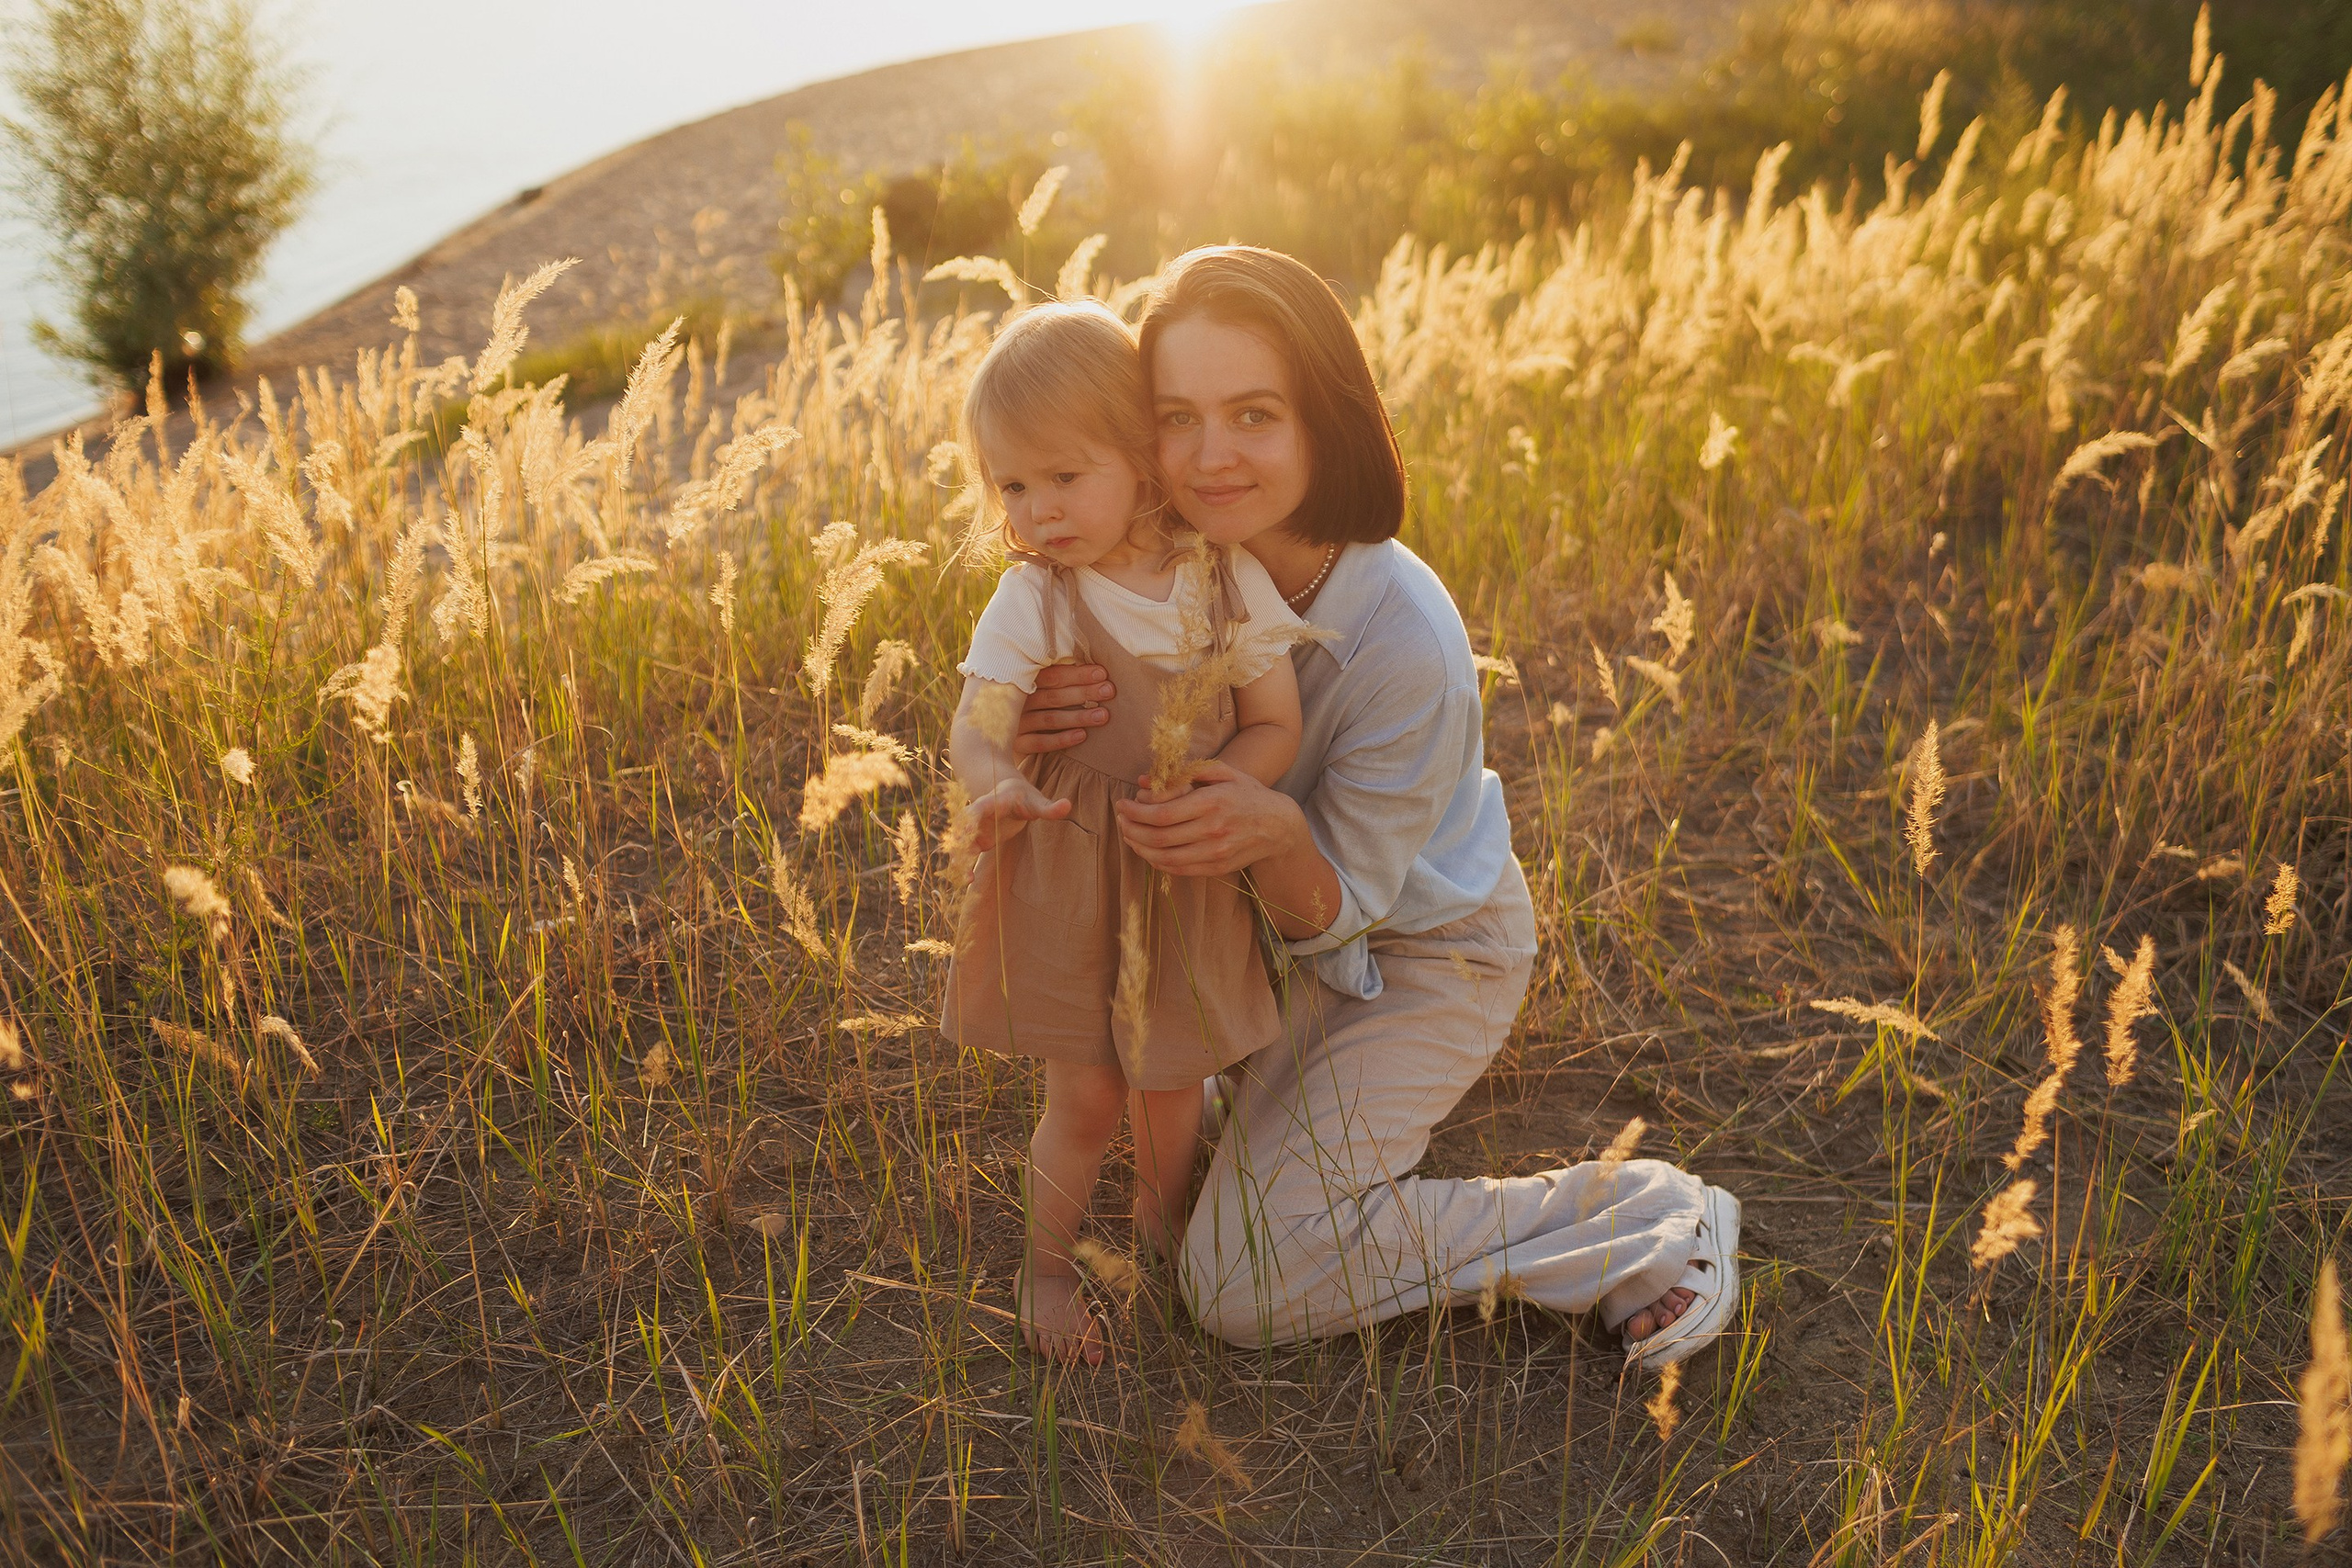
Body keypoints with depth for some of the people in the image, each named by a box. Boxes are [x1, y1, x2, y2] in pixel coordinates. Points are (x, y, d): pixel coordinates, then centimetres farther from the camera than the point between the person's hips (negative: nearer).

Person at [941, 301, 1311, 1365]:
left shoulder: (1229, 584, -9)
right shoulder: (1031, 602, -14)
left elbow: (1276, 729, -4)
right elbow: (974, 730, -21)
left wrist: (1203, 787, -23)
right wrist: (999, 788, -44)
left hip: (1189, 883, 2)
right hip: (1064, 884, -2)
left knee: (1170, 1083, 17)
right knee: (1086, 1099, 5)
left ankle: (1162, 1227, 47)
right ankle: (1046, 1264, 33)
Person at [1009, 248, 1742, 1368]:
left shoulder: (1407, 646, -35)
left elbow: (1334, 912, -24)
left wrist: (1273, 833, -48)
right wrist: (1049, 725, -35)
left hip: (1422, 952, -6)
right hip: (1275, 924, 6)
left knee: (1240, 1289, -9)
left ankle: (1647, 1226, -1)